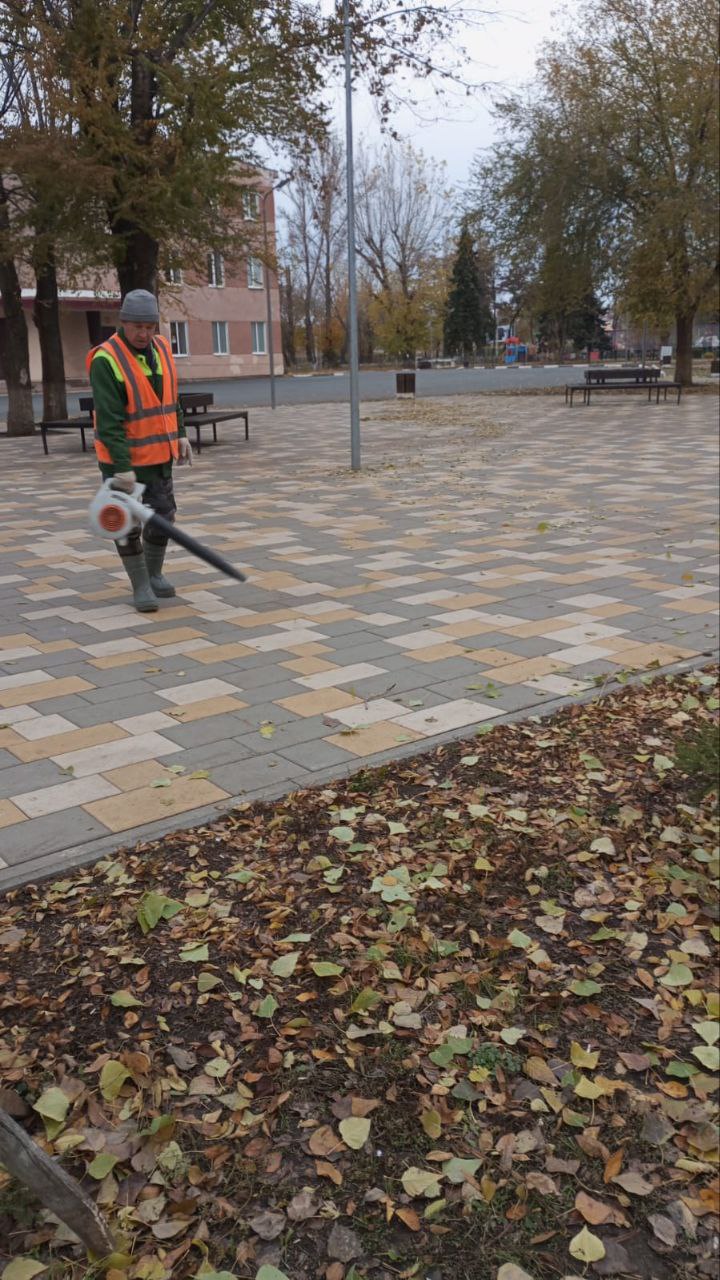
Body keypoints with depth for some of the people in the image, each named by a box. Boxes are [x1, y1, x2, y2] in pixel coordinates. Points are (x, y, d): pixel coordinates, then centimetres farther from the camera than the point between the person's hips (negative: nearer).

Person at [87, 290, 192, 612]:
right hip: (122, 457, -6)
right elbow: (109, 420, -23)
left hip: (159, 452, 6)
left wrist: (179, 434, 10)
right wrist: (122, 467, -28)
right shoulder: (106, 361, -18)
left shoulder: (162, 348, 4)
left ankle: (154, 574, 30)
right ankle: (141, 586, 13)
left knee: (163, 514, 11)